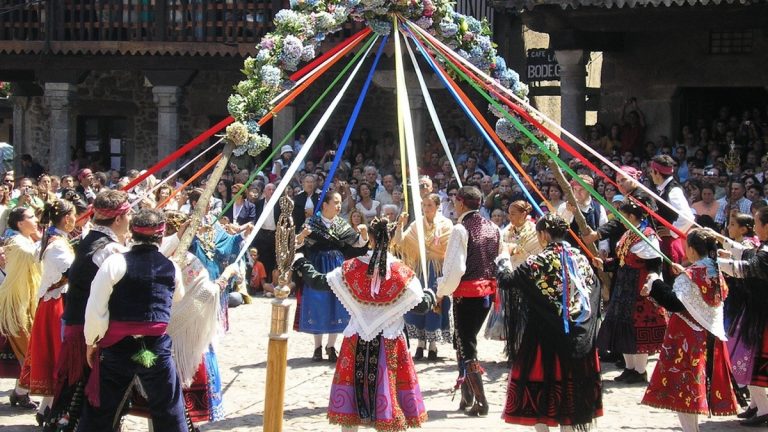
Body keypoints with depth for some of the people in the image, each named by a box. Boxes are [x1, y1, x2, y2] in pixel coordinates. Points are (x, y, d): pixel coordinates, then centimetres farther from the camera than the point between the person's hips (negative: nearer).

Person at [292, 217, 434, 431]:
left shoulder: (351, 268, -6)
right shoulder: (402, 273, -10)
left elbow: (318, 282, 2)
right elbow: (422, 305, -3)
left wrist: (299, 262, 18)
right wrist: (430, 295, 20)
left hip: (356, 343, 1)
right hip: (390, 344, -1)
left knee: (352, 384, 9)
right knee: (387, 387, 5)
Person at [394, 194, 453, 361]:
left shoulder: (445, 224, -2)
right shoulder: (416, 225, 6)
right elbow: (400, 241, -2)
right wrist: (400, 224, -15)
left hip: (438, 270, -3)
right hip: (420, 269, 3)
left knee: (436, 305, -1)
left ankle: (433, 345, 8)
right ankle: (420, 343, 12)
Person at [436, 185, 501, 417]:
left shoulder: (461, 229, -14)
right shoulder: (492, 228, 8)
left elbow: (455, 268, -18)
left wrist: (441, 292, -6)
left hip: (467, 292, -8)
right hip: (489, 291, 8)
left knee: (466, 346, -1)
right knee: (463, 340, 21)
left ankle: (481, 403, -4)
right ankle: (467, 397, 25)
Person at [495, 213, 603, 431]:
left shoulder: (538, 262, -14)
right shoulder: (580, 259, 3)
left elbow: (506, 281, -14)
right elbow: (594, 287, 13)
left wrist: (503, 260, 4)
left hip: (545, 336, -5)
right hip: (578, 337, 5)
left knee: (540, 385, 5)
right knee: (570, 382, 15)